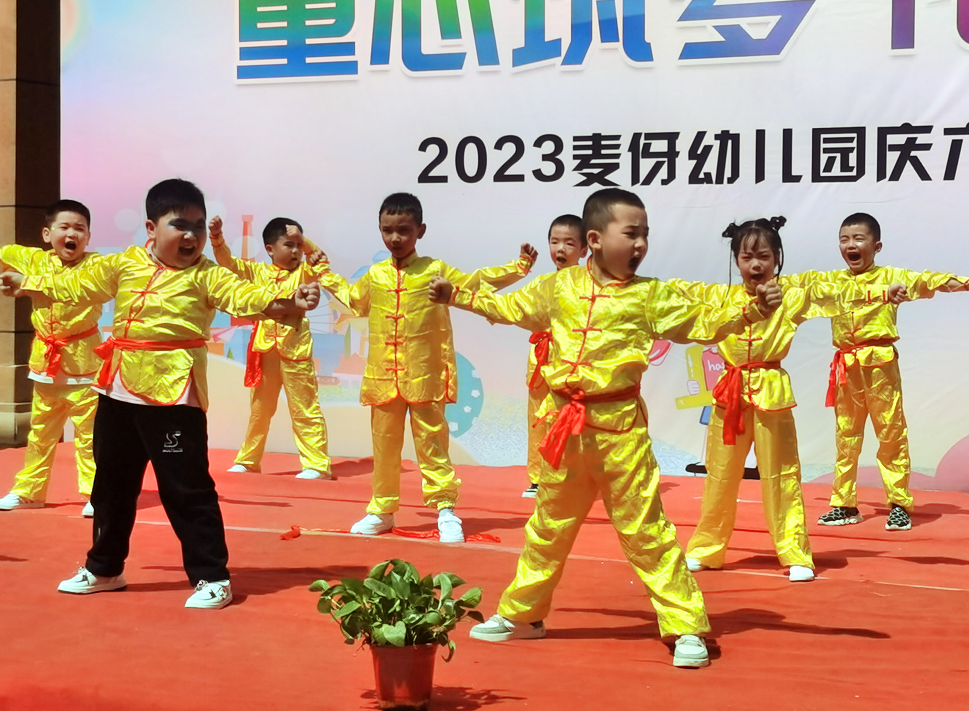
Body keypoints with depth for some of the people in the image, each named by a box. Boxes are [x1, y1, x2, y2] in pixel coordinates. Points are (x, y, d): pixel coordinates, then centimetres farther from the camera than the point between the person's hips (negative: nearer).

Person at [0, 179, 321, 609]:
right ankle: (103, 569, 35)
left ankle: (212, 577, 6)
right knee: (111, 484, 18)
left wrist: (288, 304, -37)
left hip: (174, 393, -6)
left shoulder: (206, 276, -7)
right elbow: (73, 285, 16)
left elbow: (245, 297, -21)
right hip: (119, 390, 6)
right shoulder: (123, 265, 5)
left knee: (187, 488, -4)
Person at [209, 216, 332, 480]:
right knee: (259, 408, 16)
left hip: (296, 350, -3)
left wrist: (301, 238, -16)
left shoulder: (304, 273, 2)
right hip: (264, 349, 3)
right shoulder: (257, 272, 6)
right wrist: (217, 238, -15)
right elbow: (228, 262, 1)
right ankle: (248, 460, 28)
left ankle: (317, 465, 2)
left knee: (305, 409, -1)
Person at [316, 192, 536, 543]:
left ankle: (445, 510, 3)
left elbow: (475, 283, 6)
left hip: (425, 378, -4)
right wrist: (326, 275, 30)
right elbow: (354, 300, 28)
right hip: (383, 378, 4)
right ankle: (381, 510, 21)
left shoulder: (436, 271, -1)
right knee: (384, 445, 11)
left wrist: (518, 267, 1)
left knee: (431, 444, -2)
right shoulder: (375, 276, 9)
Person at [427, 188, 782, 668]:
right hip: (566, 423, 4)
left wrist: (751, 310, -15)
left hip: (620, 427, -3)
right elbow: (512, 307, 20)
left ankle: (687, 627, 4)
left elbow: (704, 324, -1)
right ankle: (521, 614, 32)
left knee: (644, 529, -4)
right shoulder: (560, 288, 5)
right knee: (549, 524, 17)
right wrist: (457, 296, 22)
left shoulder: (652, 295, -2)